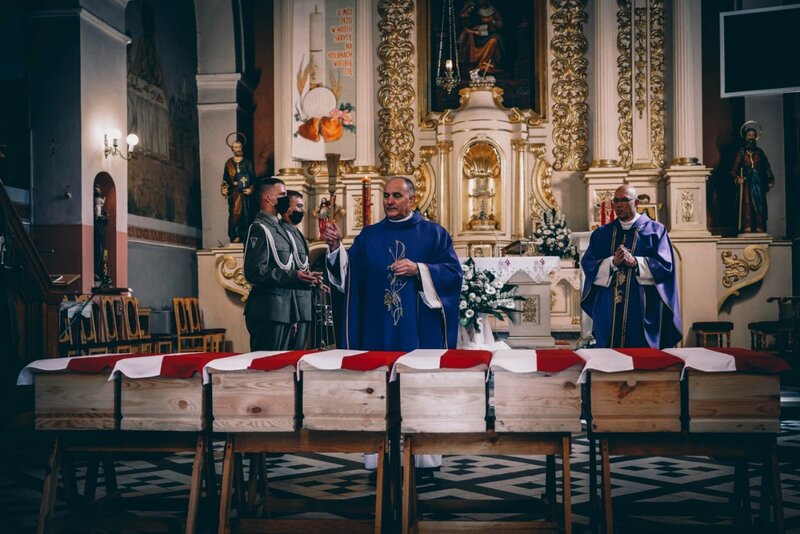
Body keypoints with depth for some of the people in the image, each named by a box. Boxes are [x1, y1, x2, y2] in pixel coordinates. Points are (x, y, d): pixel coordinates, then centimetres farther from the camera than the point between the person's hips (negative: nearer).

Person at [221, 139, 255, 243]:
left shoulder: (247, 163, 11)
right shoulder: (229, 163, 11)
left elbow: (253, 178, 7)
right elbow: (225, 179, 10)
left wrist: (251, 189, -6)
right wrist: (224, 189, -5)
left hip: (245, 192, 1)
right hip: (233, 193, -1)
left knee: (246, 215, -2)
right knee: (235, 214, -9)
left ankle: (245, 237, 3)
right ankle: (235, 236, -9)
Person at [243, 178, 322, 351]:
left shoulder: (281, 229, 19)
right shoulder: (259, 228, -10)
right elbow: (254, 271, -20)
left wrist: (305, 277, 6)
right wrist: (293, 277, -24)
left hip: (283, 310, 9)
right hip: (267, 310, -9)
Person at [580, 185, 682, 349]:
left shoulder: (655, 230, 5)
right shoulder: (601, 233, 13)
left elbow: (665, 265, -5)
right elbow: (587, 264, 2)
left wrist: (635, 262, -18)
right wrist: (612, 263, -15)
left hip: (642, 309, -3)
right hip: (607, 309, 3)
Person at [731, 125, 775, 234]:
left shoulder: (759, 152, 14)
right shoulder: (741, 152, 5)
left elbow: (767, 167, 12)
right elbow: (734, 169, -2)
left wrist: (771, 180, 0)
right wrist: (737, 178, -20)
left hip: (759, 182, 3)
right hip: (747, 182, -3)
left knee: (760, 204, -3)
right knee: (747, 204, -9)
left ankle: (760, 229, -2)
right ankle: (747, 229, -12)